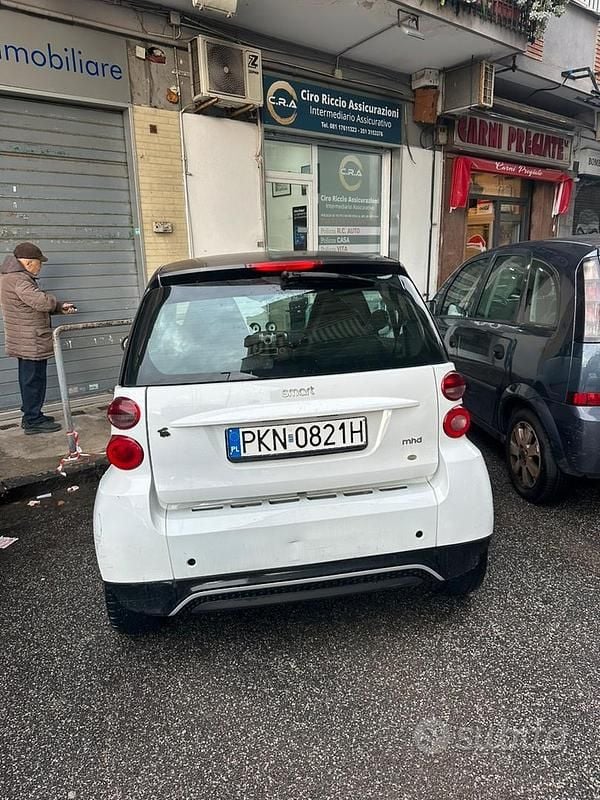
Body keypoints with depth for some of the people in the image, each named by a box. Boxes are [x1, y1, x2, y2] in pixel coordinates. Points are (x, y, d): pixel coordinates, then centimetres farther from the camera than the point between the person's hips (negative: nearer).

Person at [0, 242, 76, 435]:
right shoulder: (18, 279, -18)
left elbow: (33, 305, 16)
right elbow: (40, 300, -28)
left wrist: (60, 308, 4)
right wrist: (59, 305, -8)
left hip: (25, 342, 11)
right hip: (31, 342, -11)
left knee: (29, 378, 17)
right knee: (33, 379, -3)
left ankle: (31, 416, 27)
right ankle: (33, 421, 4)